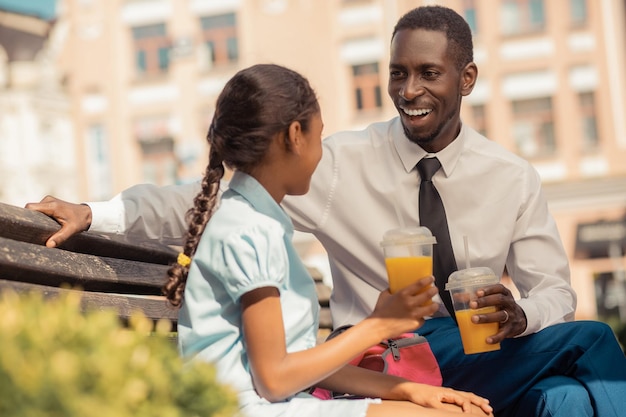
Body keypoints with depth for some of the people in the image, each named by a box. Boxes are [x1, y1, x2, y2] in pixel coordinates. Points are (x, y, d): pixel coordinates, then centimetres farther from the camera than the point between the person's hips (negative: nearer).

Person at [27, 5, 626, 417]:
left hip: (476, 359, 3)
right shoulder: (345, 162, -3)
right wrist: (96, 213, -17)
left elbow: (554, 289, 6)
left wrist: (521, 315, -19)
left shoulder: (512, 179, 3)